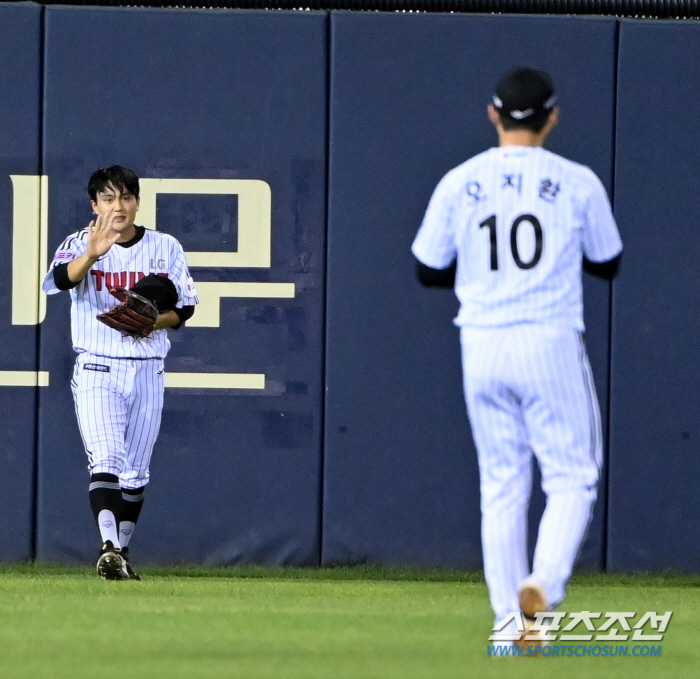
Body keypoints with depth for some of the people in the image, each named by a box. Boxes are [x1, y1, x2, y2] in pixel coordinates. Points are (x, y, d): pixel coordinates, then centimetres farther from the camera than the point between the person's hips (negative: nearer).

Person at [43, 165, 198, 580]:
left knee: (136, 471, 8)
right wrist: (92, 254, -46)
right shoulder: (79, 244, -2)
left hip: (147, 370, 3)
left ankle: (121, 551, 22)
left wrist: (153, 321, -13)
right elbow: (62, 278, -25)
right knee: (105, 459, -19)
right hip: (96, 370, -3)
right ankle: (108, 547, -31)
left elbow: (185, 309, 8)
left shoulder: (165, 248, 5)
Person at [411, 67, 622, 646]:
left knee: (501, 485, 10)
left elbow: (429, 271, 8)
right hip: (551, 343, -3)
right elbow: (608, 265, 9)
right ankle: (544, 582, -19)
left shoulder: (459, 183, 2)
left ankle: (512, 619, 8)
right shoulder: (577, 183, -3)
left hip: (482, 346, 3)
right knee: (572, 477, 5)